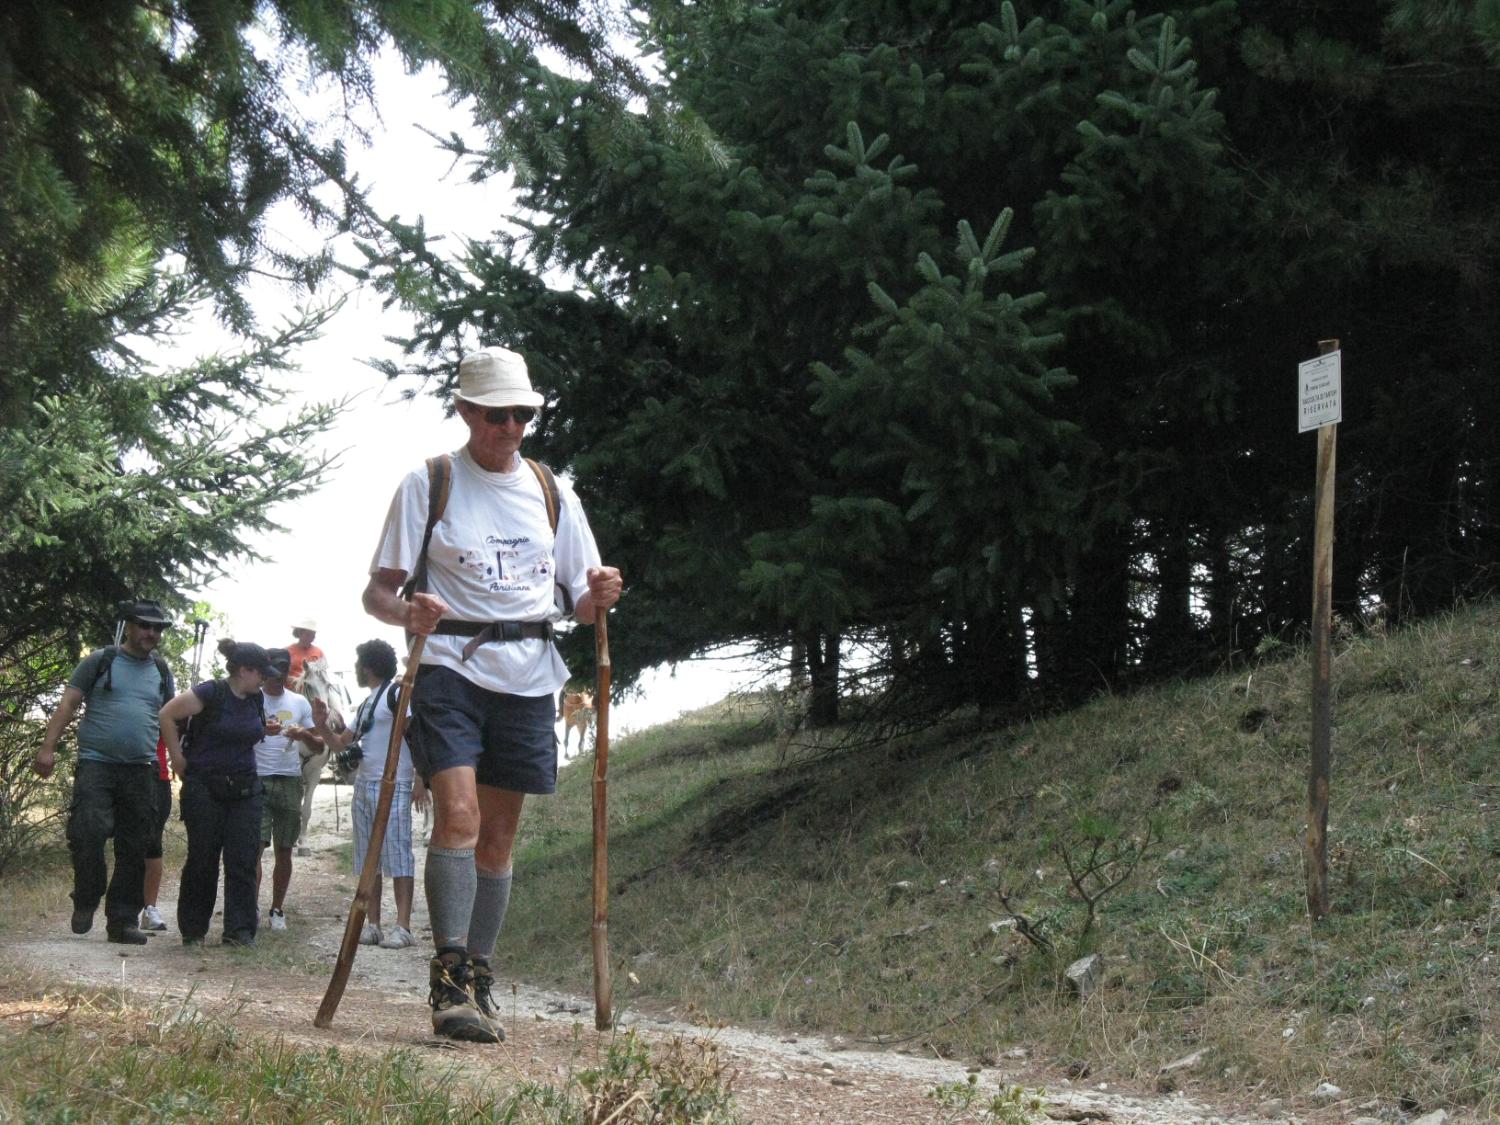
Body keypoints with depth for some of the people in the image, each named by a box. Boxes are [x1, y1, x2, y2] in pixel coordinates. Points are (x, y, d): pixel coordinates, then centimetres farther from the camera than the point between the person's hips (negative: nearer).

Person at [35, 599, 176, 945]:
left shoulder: (161, 671, 15)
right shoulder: (100, 662, 3)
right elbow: (68, 704, 1)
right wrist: (48, 747, -9)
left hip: (141, 770, 4)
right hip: (96, 763, -4)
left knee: (134, 848, 3)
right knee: (88, 833, -17)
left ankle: (123, 920, 10)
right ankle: (86, 902, 5)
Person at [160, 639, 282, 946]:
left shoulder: (255, 699, 8)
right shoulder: (211, 693, -13)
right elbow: (167, 715, -11)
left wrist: (266, 729, 6)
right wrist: (177, 757, -8)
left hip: (244, 789, 6)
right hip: (204, 789, -6)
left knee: (243, 860, -2)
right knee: (203, 860, 1)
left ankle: (240, 929, 1)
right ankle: (193, 930, 13)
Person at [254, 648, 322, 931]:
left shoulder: (299, 703, 13)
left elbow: (319, 746, 15)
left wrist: (304, 735, -7)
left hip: (290, 782, 3)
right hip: (258, 780, -3)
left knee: (284, 851, 5)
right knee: (256, 846, -12)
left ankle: (277, 910, 14)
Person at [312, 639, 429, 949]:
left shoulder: (397, 693, -5)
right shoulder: (367, 704, 23)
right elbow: (341, 745, 27)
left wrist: (421, 780, -19)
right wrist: (322, 725, 9)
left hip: (393, 787, -9)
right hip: (364, 785, 9)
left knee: (397, 856, -10)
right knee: (368, 858, 7)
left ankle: (403, 926, -13)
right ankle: (372, 924, 9)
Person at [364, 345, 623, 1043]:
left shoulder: (552, 494, 14)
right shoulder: (427, 485, 4)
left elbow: (579, 602, 16)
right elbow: (377, 592, 1)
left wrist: (598, 597, -8)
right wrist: (408, 611, -22)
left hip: (527, 676, 4)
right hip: (451, 665, -4)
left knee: (500, 832, 5)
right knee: (458, 813, -19)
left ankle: (477, 983, 12)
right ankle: (450, 979, -20)